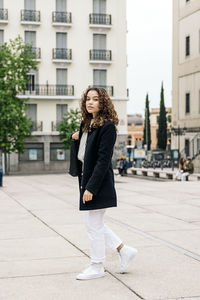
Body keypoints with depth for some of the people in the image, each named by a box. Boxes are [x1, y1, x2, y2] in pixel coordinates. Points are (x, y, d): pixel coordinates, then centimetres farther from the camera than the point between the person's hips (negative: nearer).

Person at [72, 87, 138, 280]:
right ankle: (124, 250, 27)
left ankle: (97, 267, 15)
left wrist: (91, 188, -22)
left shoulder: (107, 127, -14)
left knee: (94, 225, 1)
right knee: (94, 224, 15)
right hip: (86, 179, 9)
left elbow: (103, 160, -19)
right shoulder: (86, 124, 12)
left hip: (99, 182, -9)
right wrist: (78, 138, 3)